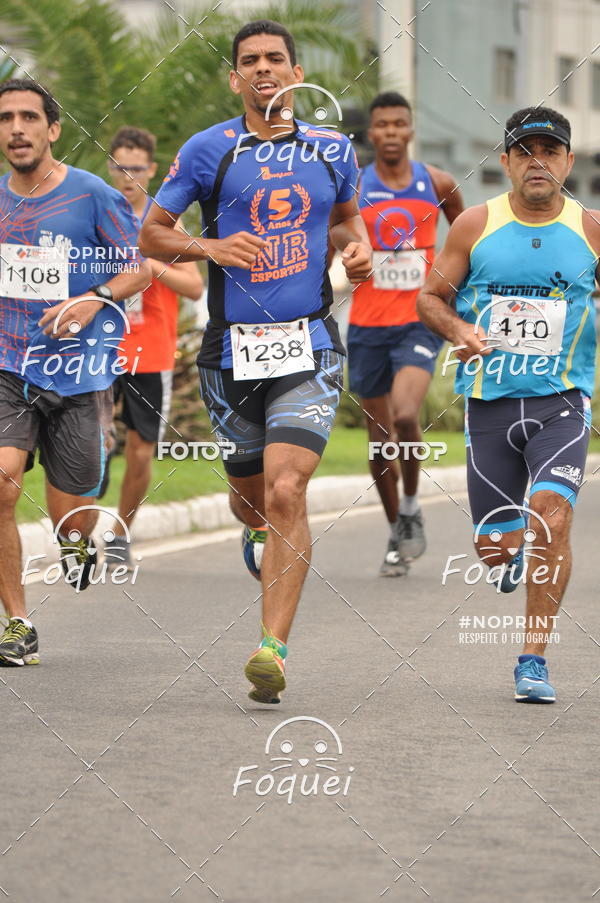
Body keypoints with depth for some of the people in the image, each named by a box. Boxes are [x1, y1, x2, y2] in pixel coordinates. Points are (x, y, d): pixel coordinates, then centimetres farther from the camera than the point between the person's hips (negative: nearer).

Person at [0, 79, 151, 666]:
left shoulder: (92, 196, -6)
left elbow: (140, 269, 0)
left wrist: (95, 300, -15)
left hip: (77, 370, -2)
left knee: (70, 515, 4)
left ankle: (76, 542, 45)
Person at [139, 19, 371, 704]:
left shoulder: (332, 151, 7)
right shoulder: (209, 150, 0)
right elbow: (151, 235, 4)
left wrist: (358, 245, 4)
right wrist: (211, 246, -14)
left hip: (308, 345, -1)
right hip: (232, 348, 1)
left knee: (286, 493, -17)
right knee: (251, 492, 14)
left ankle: (273, 648, -17)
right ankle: (257, 533, 54)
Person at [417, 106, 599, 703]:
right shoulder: (476, 225, 1)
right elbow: (431, 296, 7)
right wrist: (458, 330, -13)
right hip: (490, 402, 1)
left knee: (552, 514, -23)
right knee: (492, 549, 4)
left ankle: (533, 660, -14)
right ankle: (515, 550, 45)